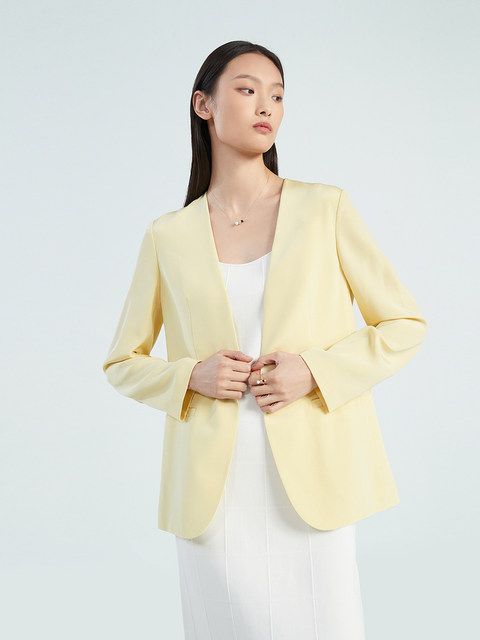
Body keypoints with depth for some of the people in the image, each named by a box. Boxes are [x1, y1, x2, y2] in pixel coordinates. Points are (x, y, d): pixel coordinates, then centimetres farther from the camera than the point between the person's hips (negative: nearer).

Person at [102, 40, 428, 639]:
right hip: (212, 488, 1)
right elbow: (122, 364, 13)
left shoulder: (326, 208, 2)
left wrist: (315, 370, -10)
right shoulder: (168, 236, 5)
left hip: (309, 477, 0)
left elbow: (405, 325, 5)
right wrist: (191, 377, -7)